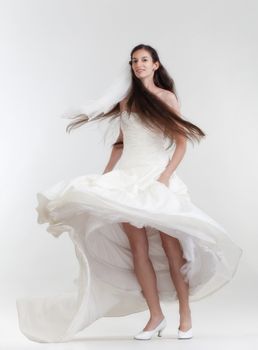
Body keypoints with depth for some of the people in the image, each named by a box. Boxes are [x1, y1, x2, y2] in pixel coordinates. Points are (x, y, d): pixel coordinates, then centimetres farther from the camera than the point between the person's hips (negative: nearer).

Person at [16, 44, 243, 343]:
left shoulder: (167, 97, 4)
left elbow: (181, 142, -1)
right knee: (138, 247, -4)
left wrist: (166, 175, -13)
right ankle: (155, 316, 2)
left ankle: (185, 315, 4)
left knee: (170, 245, -8)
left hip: (158, 175, -3)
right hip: (128, 175, 3)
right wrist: (105, 177, 9)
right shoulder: (125, 100, 15)